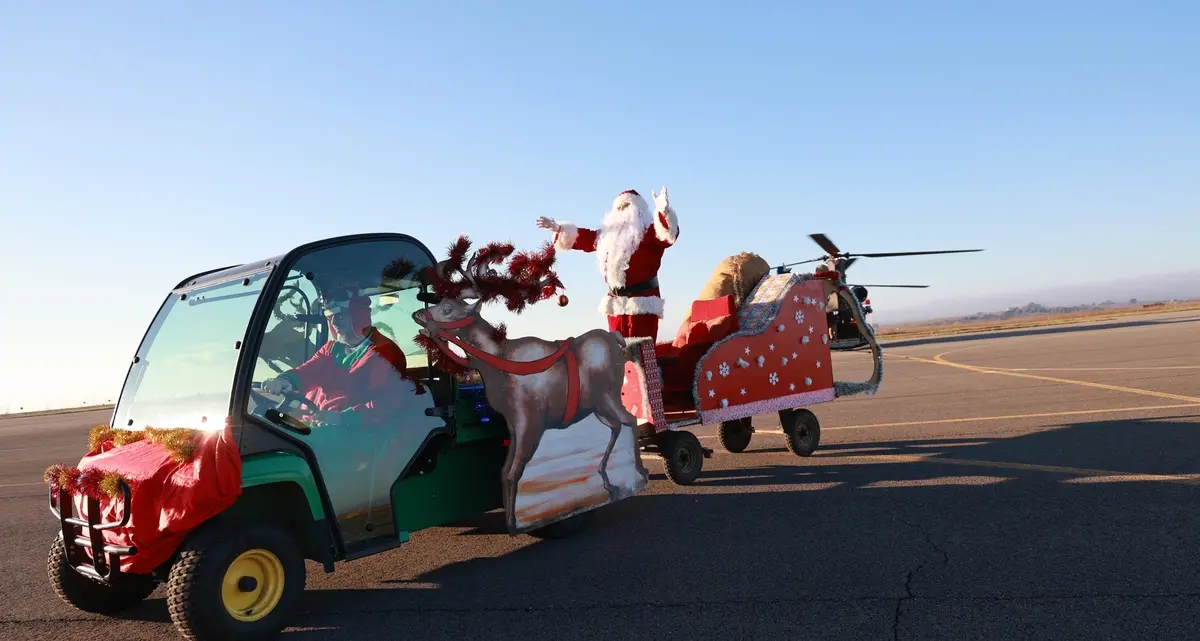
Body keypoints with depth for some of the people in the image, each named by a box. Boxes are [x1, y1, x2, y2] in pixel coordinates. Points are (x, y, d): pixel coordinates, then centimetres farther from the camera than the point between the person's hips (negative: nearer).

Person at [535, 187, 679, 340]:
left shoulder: (649, 231, -3)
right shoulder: (608, 235, 19)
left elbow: (669, 234, -22)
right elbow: (585, 238, 30)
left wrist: (664, 211, -41)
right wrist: (559, 228, 25)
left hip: (642, 302, -7)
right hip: (616, 303, 7)